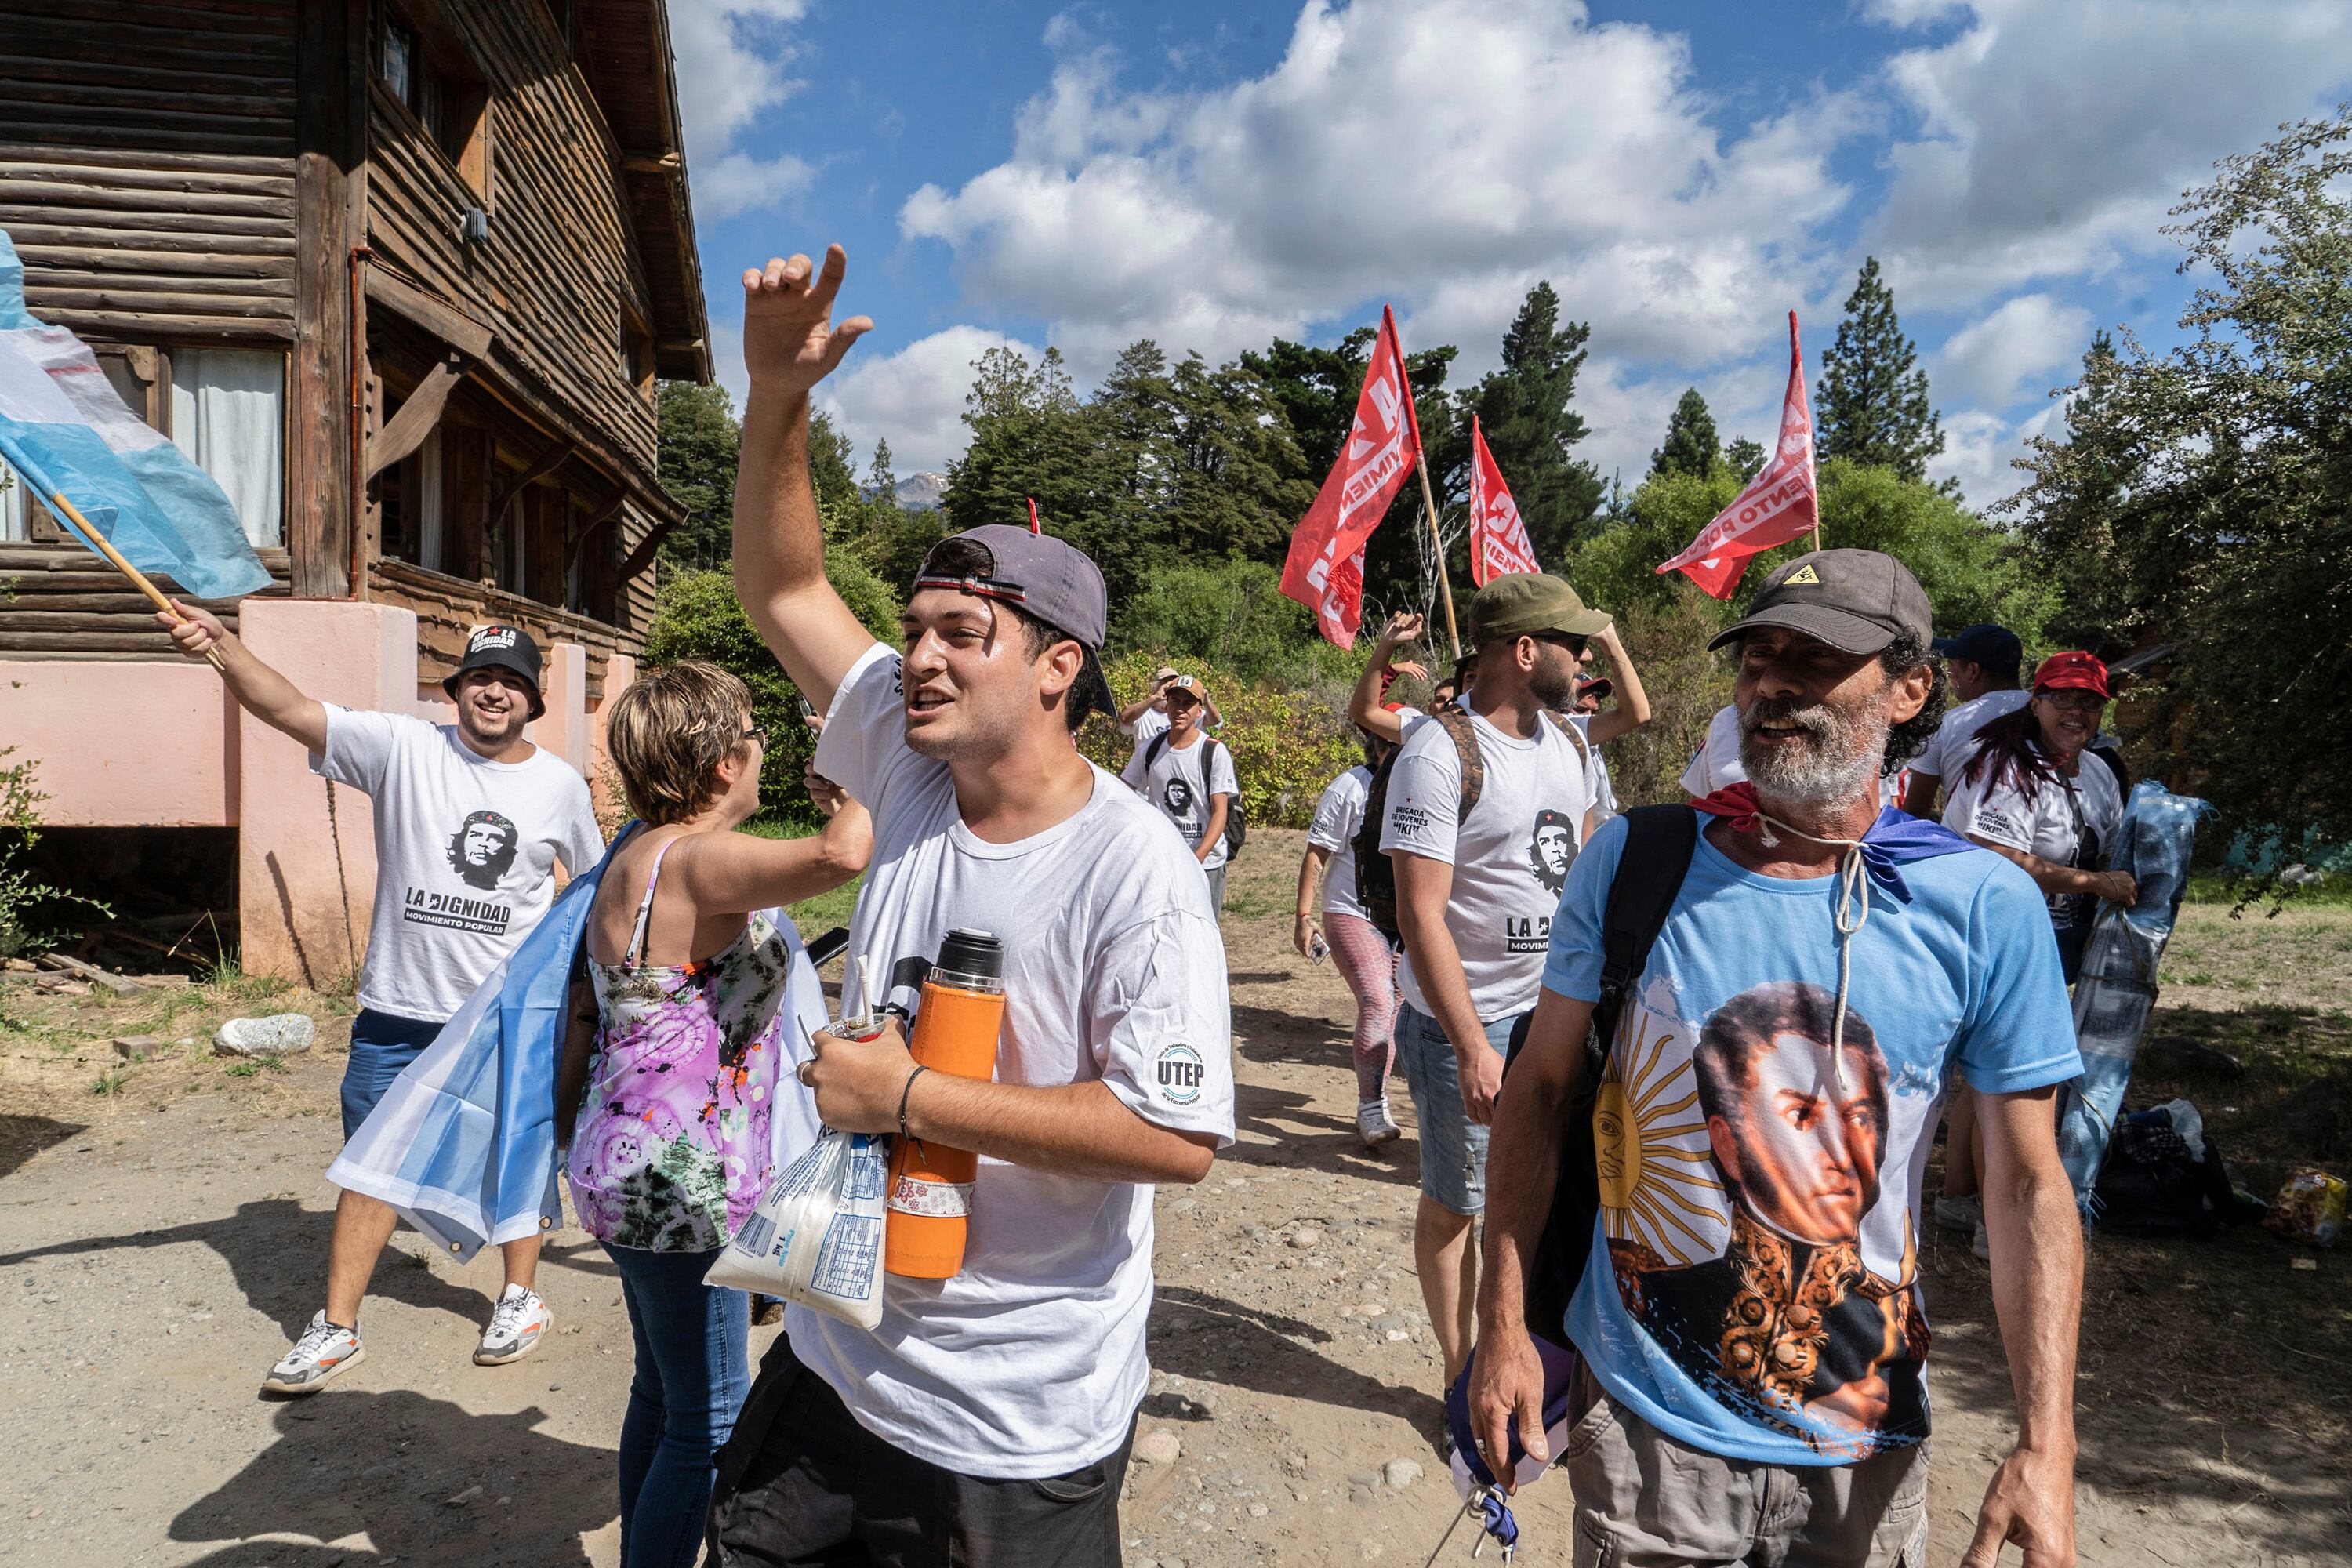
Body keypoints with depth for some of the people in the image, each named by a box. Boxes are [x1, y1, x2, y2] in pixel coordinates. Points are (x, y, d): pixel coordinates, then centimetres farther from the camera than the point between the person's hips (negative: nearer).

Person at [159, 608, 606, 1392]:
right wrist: (222, 644, -33)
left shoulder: (562, 785, -1)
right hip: (398, 1010, 0)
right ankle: (336, 1328, 25)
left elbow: (599, 880, 14)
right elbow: (291, 710, -18)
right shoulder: (404, 748, -6)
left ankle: (521, 1297, 34)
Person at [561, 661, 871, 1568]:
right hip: (677, 1186, -10)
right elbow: (840, 856, -42)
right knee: (709, 1420, 4)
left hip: (637, 1173, 10)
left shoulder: (637, 858, 8)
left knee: (663, 1392, 24)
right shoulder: (694, 863, -23)